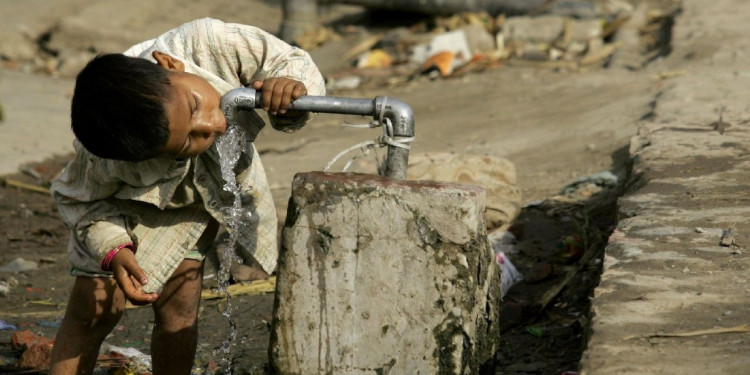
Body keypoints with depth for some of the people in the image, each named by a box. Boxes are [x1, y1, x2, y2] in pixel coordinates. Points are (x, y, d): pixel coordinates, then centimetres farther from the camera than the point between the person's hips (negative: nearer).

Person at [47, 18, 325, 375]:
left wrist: (291, 88, -47)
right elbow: (79, 199, -17)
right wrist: (114, 251, -34)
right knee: (94, 309, -8)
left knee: (178, 310, -2)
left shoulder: (208, 42, -42)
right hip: (132, 204, -2)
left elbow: (290, 61, -24)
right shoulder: (101, 163, -42)